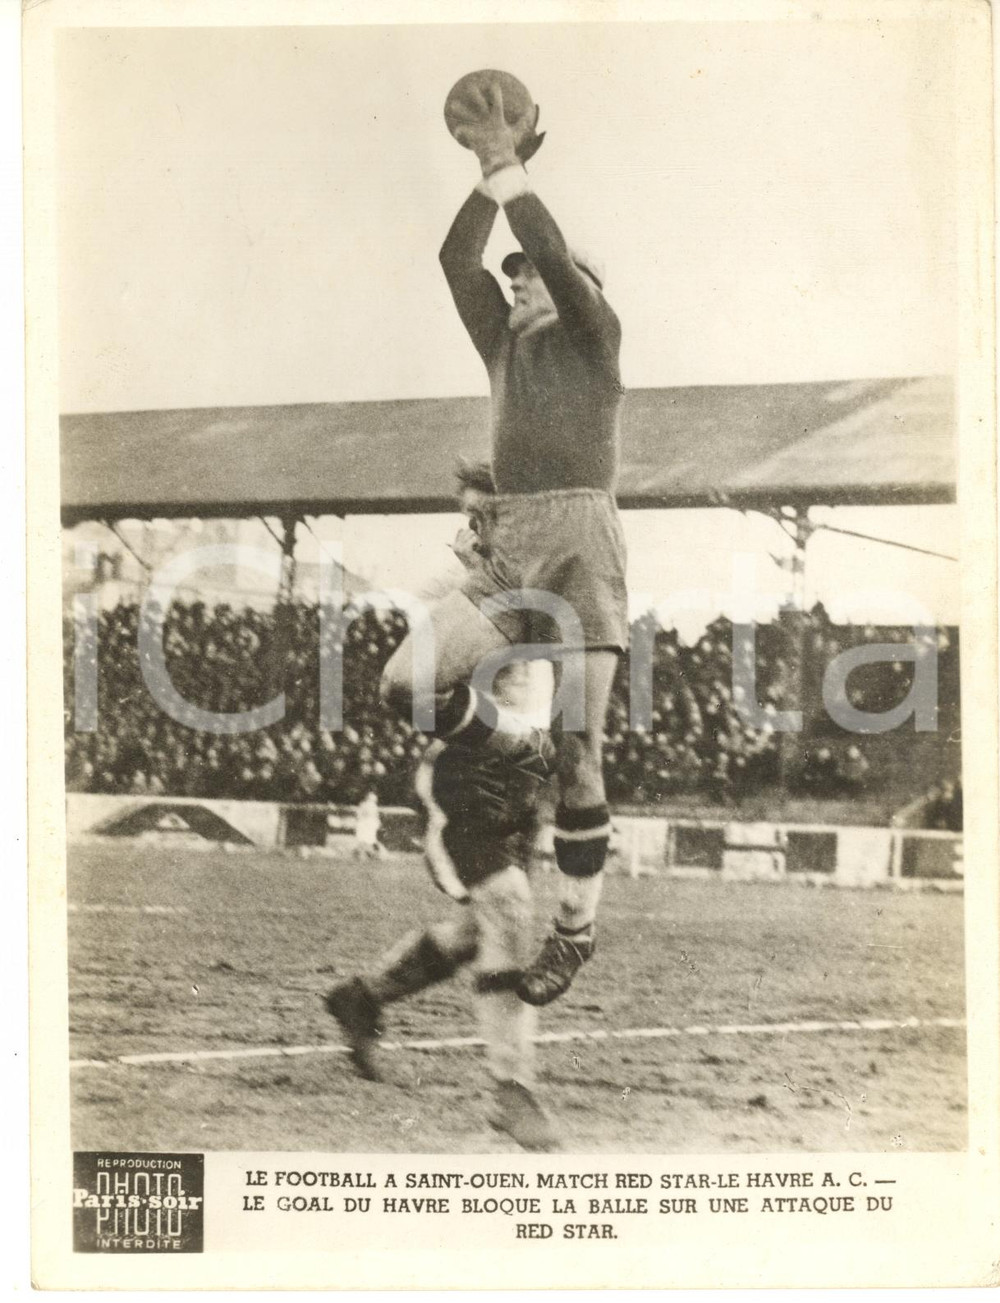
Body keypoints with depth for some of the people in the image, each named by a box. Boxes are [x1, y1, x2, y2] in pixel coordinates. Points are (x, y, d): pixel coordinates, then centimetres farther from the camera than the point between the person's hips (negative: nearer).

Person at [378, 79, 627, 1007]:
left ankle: (575, 930, 6)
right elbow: (456, 257, 15)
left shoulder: (593, 335, 12)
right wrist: (491, 169, 13)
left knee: (580, 755, -7)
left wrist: (506, 162, 1)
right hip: (507, 552, 5)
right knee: (408, 682, -18)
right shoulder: (504, 344, 25)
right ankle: (525, 749, 8)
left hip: (579, 545, -5)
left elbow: (556, 254, -5)